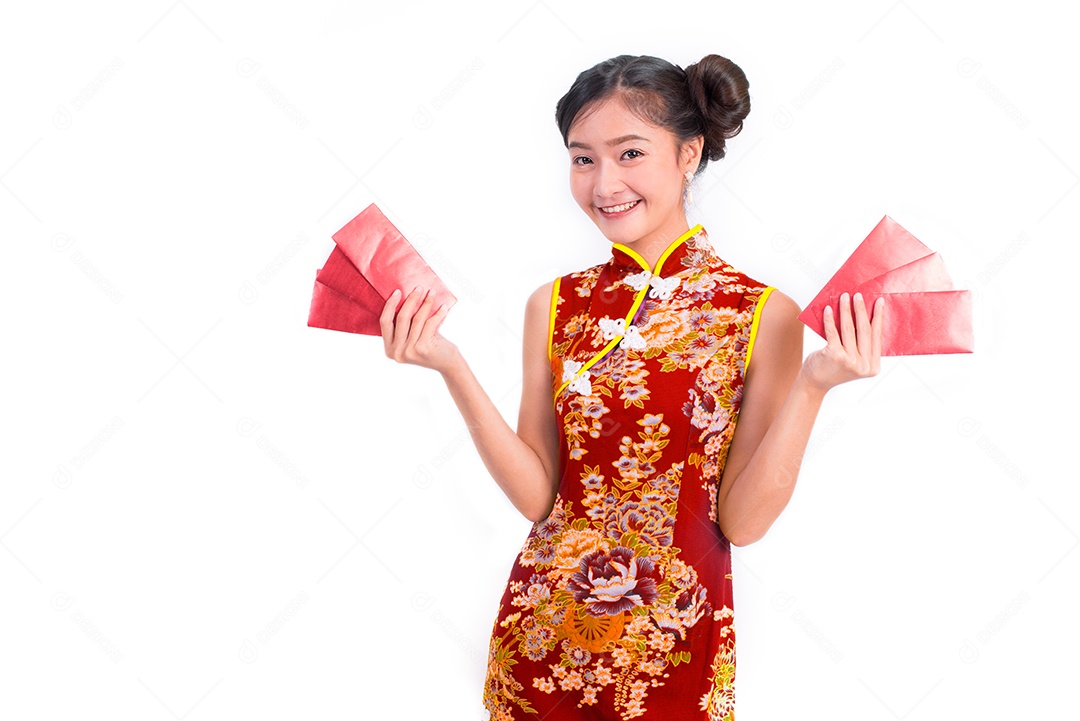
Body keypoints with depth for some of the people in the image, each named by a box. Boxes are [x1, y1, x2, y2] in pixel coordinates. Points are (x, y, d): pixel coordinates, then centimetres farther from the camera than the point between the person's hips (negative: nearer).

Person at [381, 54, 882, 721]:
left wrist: (812, 386, -21)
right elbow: (536, 492, -4)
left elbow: (742, 521, -10)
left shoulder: (763, 315, -11)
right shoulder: (556, 306, -2)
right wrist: (452, 370, -11)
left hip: (676, 644, -2)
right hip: (541, 638, 3)